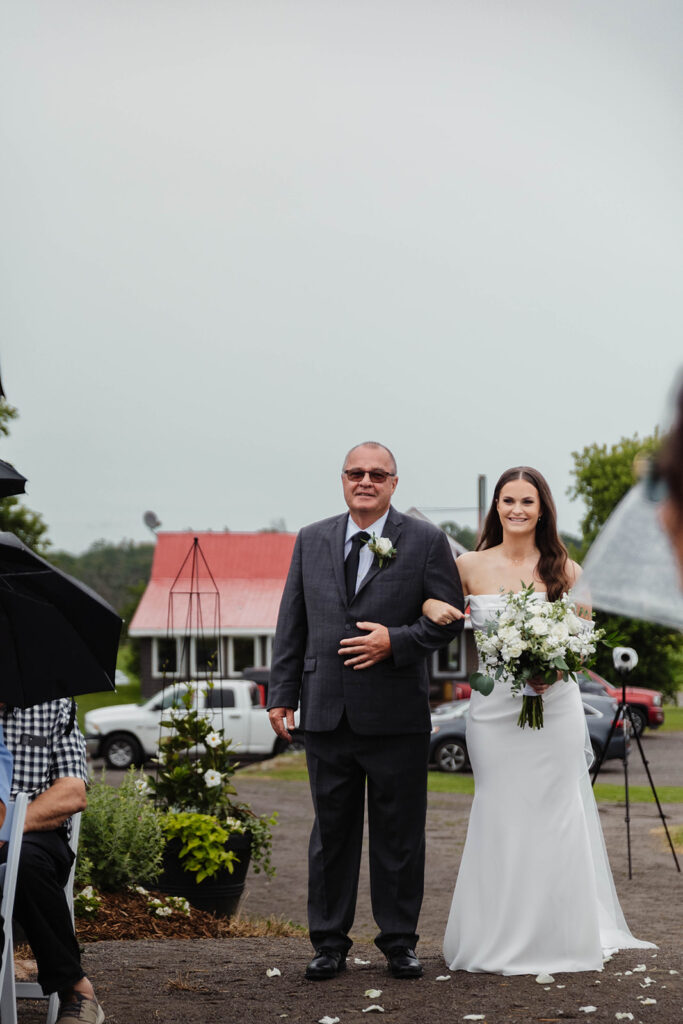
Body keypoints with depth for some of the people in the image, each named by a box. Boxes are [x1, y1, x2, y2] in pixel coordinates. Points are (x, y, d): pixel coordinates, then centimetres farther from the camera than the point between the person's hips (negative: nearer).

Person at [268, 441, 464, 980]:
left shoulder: (426, 541, 1)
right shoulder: (312, 541, 11)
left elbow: (450, 616, -1)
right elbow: (291, 624, 12)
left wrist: (396, 641, -15)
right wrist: (283, 693, 6)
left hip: (397, 717, -2)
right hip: (327, 714, 3)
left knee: (399, 834, 6)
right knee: (331, 832, 8)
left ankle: (399, 941, 18)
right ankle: (330, 942, 18)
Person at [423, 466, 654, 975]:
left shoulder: (564, 570, 3)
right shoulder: (471, 566, 2)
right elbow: (422, 595, 12)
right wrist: (431, 606, -12)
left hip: (555, 706, 0)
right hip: (494, 707, 0)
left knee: (553, 818, 3)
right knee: (500, 819, 2)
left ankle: (557, 939, 15)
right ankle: (503, 944, 12)